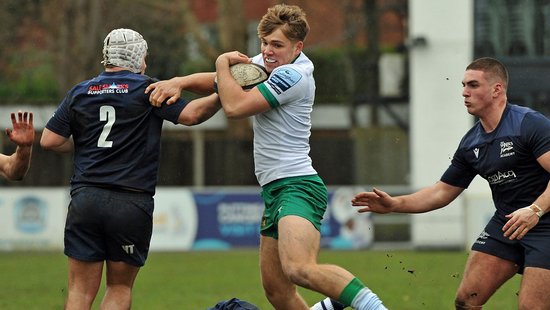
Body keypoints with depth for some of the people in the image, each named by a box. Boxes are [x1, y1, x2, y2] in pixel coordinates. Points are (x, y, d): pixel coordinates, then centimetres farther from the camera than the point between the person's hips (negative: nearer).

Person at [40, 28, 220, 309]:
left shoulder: (79, 93, 10)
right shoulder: (147, 89, 0)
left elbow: (49, 141, 9)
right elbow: (190, 114, -10)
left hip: (85, 199, 2)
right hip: (132, 204, -2)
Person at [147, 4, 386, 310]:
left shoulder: (294, 75, -14)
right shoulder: (268, 63, 13)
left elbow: (235, 106, -17)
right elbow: (225, 80, 24)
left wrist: (223, 62, -1)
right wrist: (178, 83, 7)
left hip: (297, 186, -10)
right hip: (275, 190, 10)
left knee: (299, 269, -32)